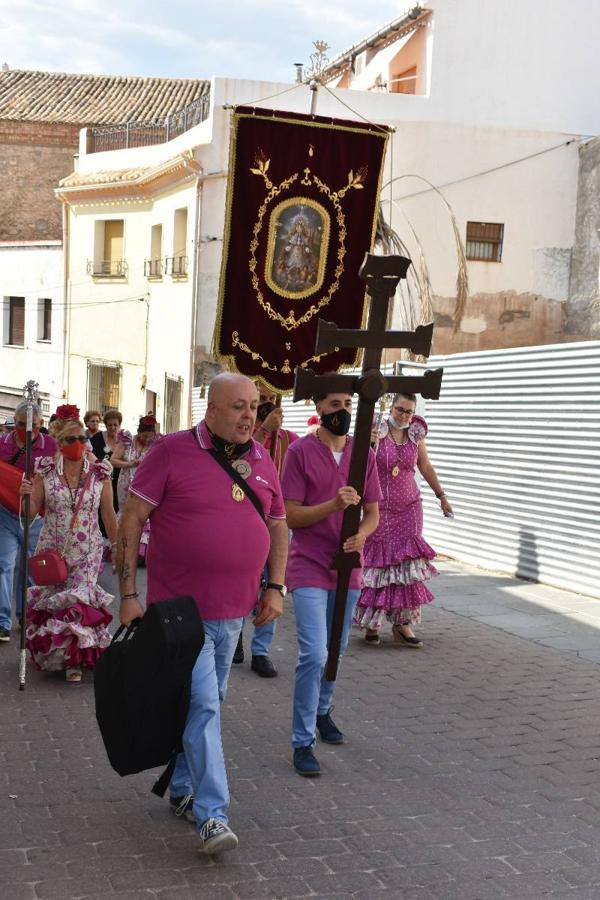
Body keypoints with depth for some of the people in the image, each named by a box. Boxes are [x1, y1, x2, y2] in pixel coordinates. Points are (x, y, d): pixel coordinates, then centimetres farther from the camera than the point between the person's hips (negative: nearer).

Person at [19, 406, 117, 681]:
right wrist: (27, 495, -21)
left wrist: (118, 546, 7)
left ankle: (74, 660, 10)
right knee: (49, 602, 7)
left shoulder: (99, 472, -4)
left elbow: (108, 514, 4)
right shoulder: (45, 470, -4)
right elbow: (33, 511, -1)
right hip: (52, 550, 1)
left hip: (87, 552, -1)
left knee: (77, 602, -8)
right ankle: (51, 654, 30)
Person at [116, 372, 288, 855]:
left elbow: (277, 525, 17)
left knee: (207, 702, 16)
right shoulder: (172, 451, -10)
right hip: (181, 607, -6)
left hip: (234, 609, 6)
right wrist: (128, 594, -11)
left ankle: (183, 789, 33)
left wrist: (276, 587, 8)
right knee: (202, 705, -10)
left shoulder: (262, 460, 7)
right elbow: (132, 519, -8)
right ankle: (212, 815, -6)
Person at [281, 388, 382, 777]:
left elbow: (373, 513, 8)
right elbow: (291, 515, -10)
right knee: (314, 655, -12)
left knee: (336, 651, 18)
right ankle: (303, 742, -2)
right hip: (310, 568, -5)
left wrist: (361, 535, -14)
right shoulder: (300, 452, -8)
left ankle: (322, 711, 42)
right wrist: (334, 504, -25)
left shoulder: (364, 454, 4)